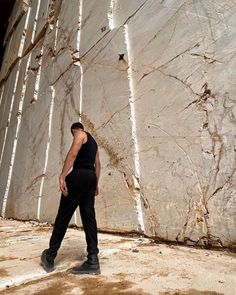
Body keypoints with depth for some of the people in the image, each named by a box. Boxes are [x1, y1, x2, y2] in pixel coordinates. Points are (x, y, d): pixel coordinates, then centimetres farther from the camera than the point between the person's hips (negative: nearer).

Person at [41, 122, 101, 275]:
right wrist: (96, 184, 26)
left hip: (79, 175, -8)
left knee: (64, 215, 1)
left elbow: (73, 154, -15)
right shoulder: (92, 141, 28)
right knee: (89, 217, 3)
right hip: (91, 177, 8)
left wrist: (62, 176, -22)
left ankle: (50, 257, 13)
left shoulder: (80, 135, 3)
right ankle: (93, 261, 3)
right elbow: (97, 164, 25)